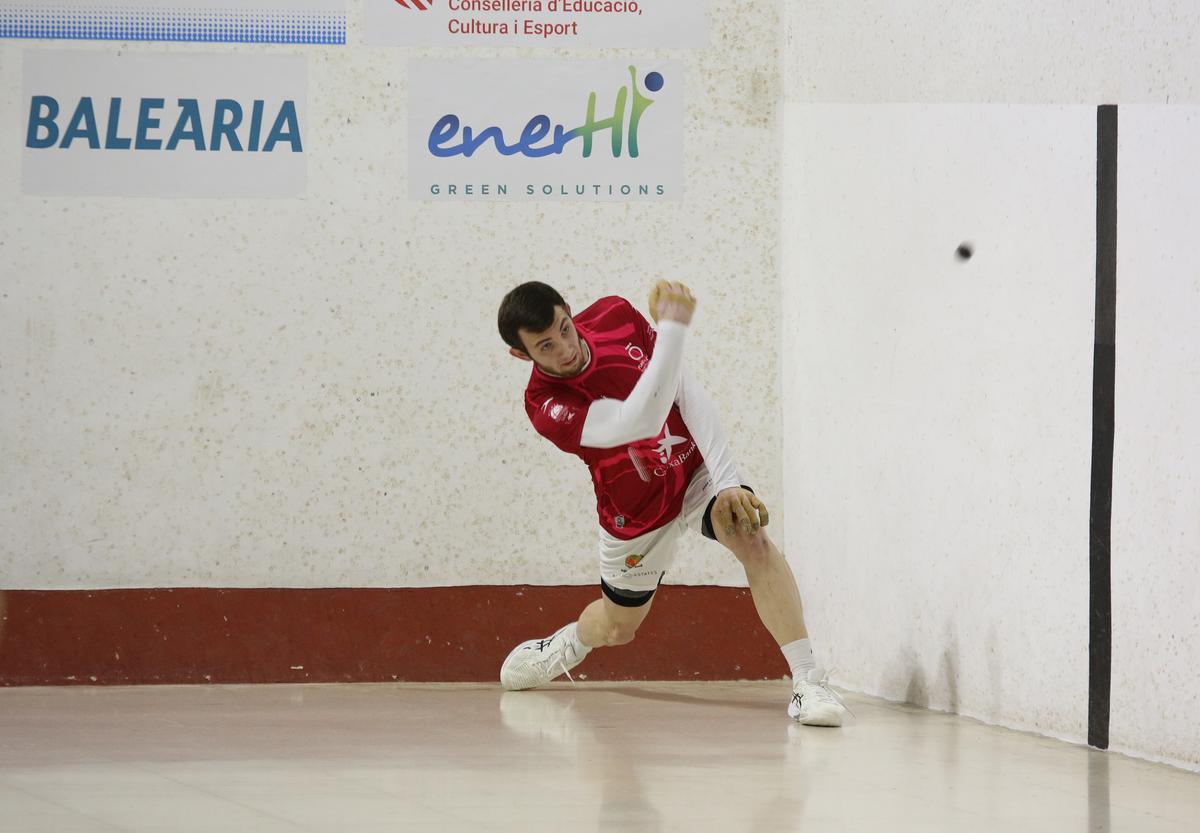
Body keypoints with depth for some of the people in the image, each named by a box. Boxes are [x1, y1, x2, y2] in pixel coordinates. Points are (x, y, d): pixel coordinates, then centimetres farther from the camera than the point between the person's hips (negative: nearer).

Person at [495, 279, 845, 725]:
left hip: (697, 468, 1)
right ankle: (569, 642, 57)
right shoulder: (547, 408, -32)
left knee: (752, 539, -29)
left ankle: (808, 683, -32)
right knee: (616, 628, 18)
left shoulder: (615, 315, -19)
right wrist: (674, 329, -55)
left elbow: (687, 390, -14)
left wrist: (727, 481, -23)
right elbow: (642, 420, -46)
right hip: (636, 516, -1)